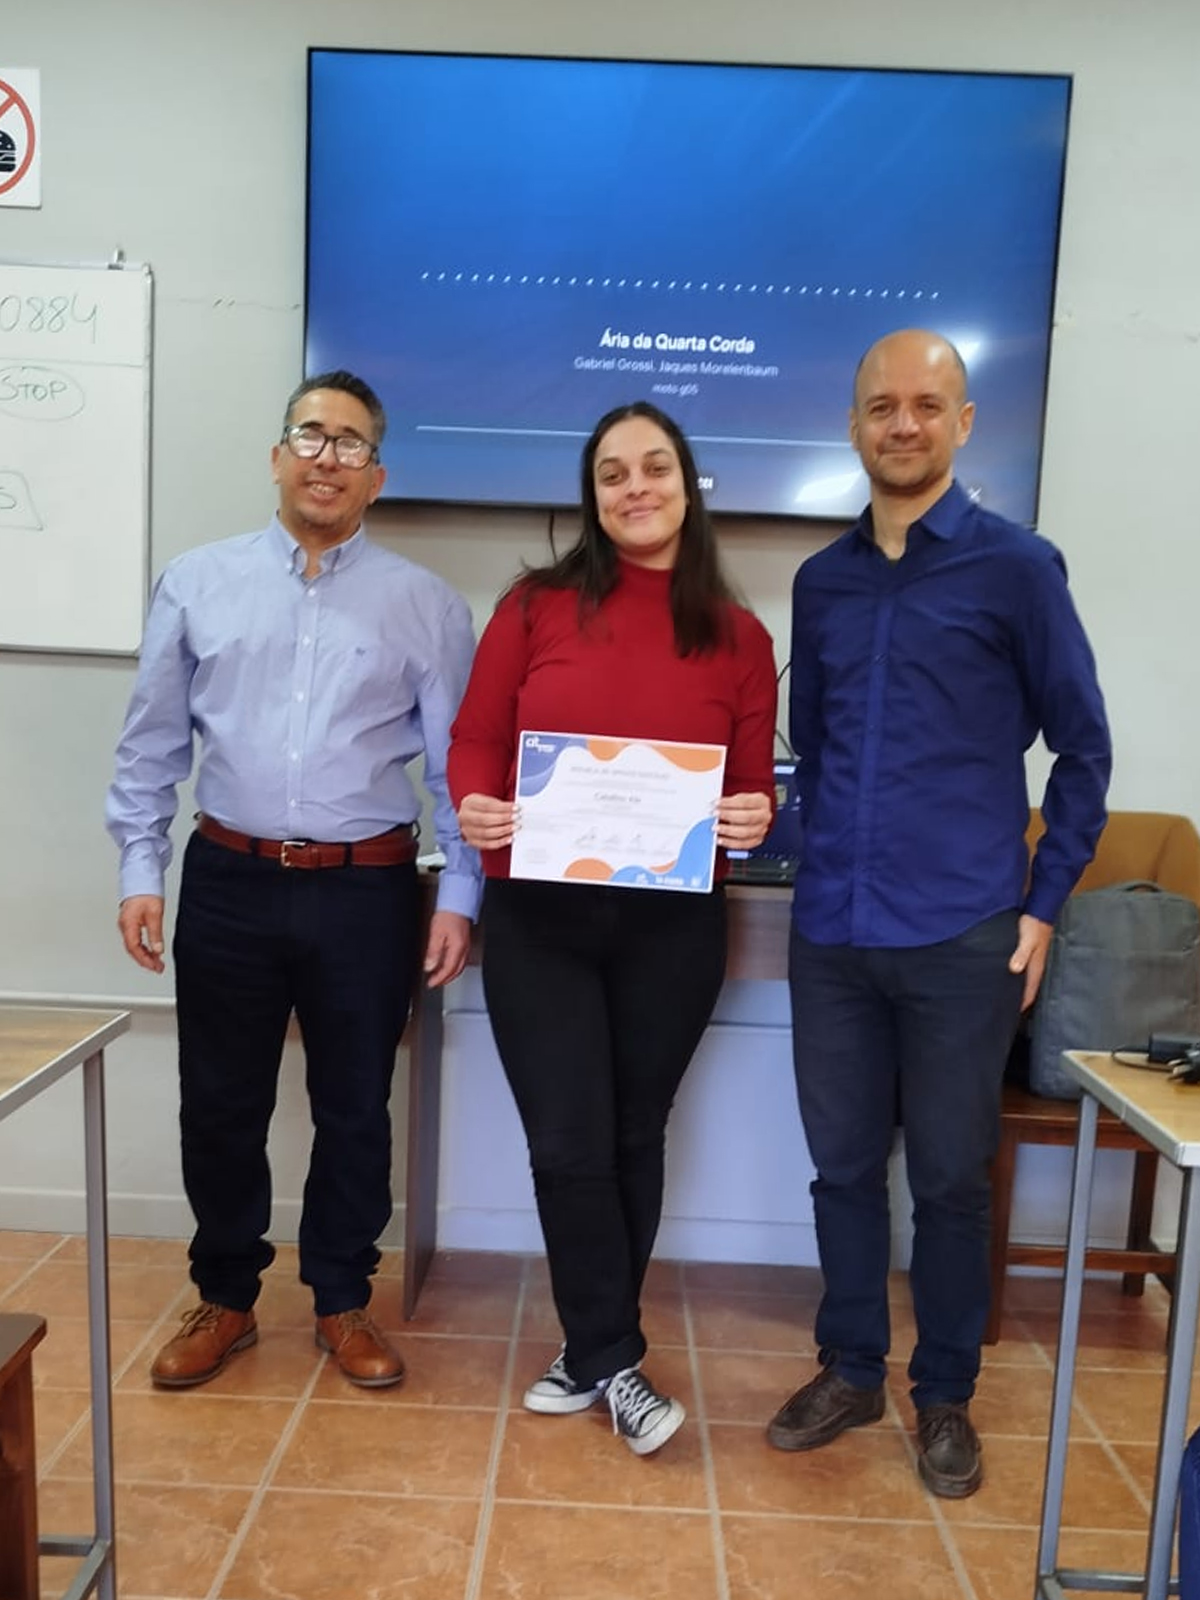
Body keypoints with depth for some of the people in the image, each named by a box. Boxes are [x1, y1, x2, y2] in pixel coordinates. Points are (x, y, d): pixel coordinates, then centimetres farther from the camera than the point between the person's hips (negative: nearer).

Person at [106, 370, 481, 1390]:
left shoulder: (427, 605, 1)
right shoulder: (197, 583, 5)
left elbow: (457, 763, 1)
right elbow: (153, 743, 7)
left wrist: (458, 898, -4)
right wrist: (141, 869, 2)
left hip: (367, 893, -1)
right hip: (229, 883, 1)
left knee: (354, 1109, 12)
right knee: (220, 1105, 12)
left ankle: (344, 1303, 32)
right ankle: (225, 1298, 34)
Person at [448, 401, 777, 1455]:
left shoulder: (739, 638, 1)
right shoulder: (537, 606, -1)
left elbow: (755, 786, 4)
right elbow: (476, 739, 1)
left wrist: (754, 817, -18)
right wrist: (475, 807, -18)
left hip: (673, 927, 1)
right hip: (538, 920, 0)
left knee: (632, 1140, 14)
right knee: (568, 1147, 2)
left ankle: (594, 1351, 35)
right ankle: (614, 1360, 24)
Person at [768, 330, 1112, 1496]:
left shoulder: (1016, 567, -2)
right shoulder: (822, 580, 10)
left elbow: (1082, 749, 1)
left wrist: (1043, 904, -3)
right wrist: (820, 869, 10)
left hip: (959, 935, -3)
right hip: (831, 932, 4)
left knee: (948, 1177, 10)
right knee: (843, 1165, 14)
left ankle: (945, 1396, 30)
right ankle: (849, 1369, 33)